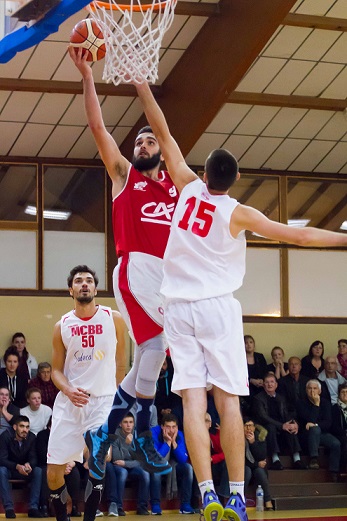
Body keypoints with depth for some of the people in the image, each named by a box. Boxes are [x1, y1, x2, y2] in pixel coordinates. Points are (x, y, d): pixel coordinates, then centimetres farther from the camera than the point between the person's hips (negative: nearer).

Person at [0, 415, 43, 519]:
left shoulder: (32, 438, -10)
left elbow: (33, 458, -9)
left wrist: (28, 464, -35)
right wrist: (17, 466, -41)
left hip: (25, 470, 3)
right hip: (10, 469, -3)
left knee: (38, 471, -25)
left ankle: (33, 507, -26)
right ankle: (9, 508, -34)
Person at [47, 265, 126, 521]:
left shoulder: (114, 319, 0)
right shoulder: (62, 326, 4)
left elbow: (121, 363, 11)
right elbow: (56, 369, 9)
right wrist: (68, 390, -11)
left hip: (103, 399, -2)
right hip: (69, 401, 2)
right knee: (54, 470, -1)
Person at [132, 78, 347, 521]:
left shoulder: (188, 189, 3)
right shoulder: (237, 213, -4)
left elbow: (162, 133, 8)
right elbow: (296, 235, -5)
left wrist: (141, 85, 14)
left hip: (179, 309, 2)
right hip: (217, 307, -2)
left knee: (192, 402, -6)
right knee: (228, 401, -2)